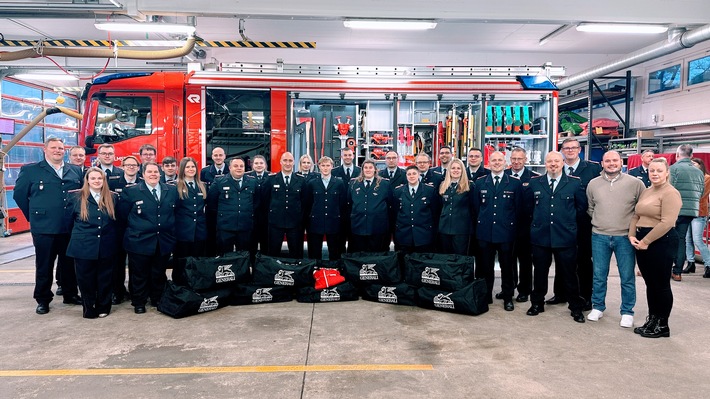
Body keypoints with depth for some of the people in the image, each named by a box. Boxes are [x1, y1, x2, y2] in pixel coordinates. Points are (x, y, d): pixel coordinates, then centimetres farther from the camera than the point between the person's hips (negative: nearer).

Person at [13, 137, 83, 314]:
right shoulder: (30, 170, 1)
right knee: (44, 265, 7)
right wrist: (33, 215, 6)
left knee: (69, 263, 12)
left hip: (70, 227, 3)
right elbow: (19, 194, 5)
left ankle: (70, 294, 26)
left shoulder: (76, 171, 9)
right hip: (44, 228, -3)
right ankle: (43, 299, 19)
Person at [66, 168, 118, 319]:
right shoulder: (77, 197, 1)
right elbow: (70, 220, 8)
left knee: (104, 279, 8)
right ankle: (89, 309, 18)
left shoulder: (112, 198, 5)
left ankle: (103, 307, 21)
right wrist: (79, 235, 9)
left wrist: (114, 242, 7)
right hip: (84, 247, -1)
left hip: (106, 248, 1)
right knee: (86, 279, 5)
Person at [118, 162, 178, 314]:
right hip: (140, 241, -3)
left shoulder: (172, 190, 5)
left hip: (164, 241, 3)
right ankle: (139, 303, 23)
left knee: (159, 273, 14)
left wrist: (170, 230, 7)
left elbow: (175, 212, 13)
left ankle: (158, 300, 30)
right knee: (139, 274, 8)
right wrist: (136, 227, 2)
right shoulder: (131, 191, -3)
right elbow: (123, 214, 1)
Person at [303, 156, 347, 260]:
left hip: (334, 223, 0)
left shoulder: (340, 183, 4)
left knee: (335, 255, 7)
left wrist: (341, 219, 2)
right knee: (315, 254, 6)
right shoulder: (311, 183, 5)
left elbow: (343, 203, 5)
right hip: (315, 223, 0)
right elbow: (306, 204, 8)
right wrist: (307, 221, 5)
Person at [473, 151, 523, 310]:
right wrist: (481, 223, 7)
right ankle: (485, 296, 20)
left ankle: (508, 297, 19)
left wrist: (512, 225, 1)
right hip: (485, 232, 2)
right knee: (485, 267, 8)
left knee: (507, 266, 6)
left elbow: (519, 209, 3)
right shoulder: (480, 183, 7)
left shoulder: (515, 183, 2)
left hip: (506, 232, -1)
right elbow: (476, 207, 10)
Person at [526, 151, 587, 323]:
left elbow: (582, 206, 8)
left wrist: (568, 221, 7)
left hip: (565, 236, -1)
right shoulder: (535, 183, 5)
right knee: (539, 272, 11)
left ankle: (576, 307, 22)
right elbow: (529, 205, 16)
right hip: (540, 235, 2)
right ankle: (537, 303, 26)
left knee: (569, 273, 6)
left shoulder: (574, 183, 1)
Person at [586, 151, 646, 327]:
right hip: (599, 236, 2)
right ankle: (598, 307, 26)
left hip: (625, 237, -2)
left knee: (627, 277, 6)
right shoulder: (593, 184, 3)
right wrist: (600, 221, 10)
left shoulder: (635, 183, -4)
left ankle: (627, 312, 20)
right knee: (599, 276, 11)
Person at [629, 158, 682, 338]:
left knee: (661, 284, 3)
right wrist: (632, 236, 0)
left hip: (661, 242, -7)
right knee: (650, 283, 14)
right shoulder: (646, 192, 14)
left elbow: (666, 222, -20)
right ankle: (652, 320, 26)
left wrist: (646, 241, -18)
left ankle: (663, 326, 16)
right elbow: (636, 216, 15)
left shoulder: (670, 193, -11)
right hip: (642, 243, 8)